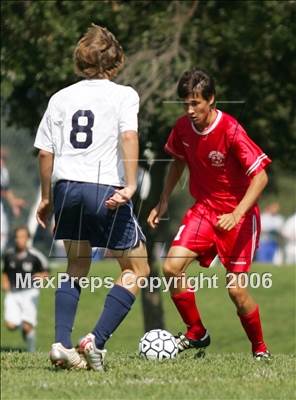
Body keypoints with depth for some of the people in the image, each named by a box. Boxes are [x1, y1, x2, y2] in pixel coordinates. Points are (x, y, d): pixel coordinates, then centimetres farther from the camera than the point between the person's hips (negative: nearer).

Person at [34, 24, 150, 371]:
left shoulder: (61, 98, 15)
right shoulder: (123, 95, 4)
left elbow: (45, 152, 12)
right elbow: (129, 136, -13)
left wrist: (46, 198, 22)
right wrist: (130, 186, -17)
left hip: (65, 186, 5)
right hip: (105, 188, -4)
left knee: (76, 267, 22)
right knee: (136, 268, 9)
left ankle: (62, 344, 7)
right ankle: (97, 340, -6)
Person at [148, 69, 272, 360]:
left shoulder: (231, 131, -22)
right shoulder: (183, 127, -4)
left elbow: (260, 176, -22)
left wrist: (236, 215, -31)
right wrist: (163, 202, 11)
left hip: (238, 215, -5)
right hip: (203, 208, 5)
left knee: (236, 289, -9)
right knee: (172, 267, -14)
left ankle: (260, 349, 15)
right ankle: (196, 333, 5)